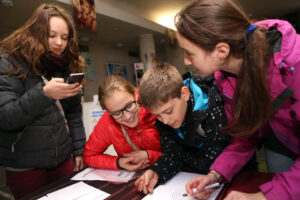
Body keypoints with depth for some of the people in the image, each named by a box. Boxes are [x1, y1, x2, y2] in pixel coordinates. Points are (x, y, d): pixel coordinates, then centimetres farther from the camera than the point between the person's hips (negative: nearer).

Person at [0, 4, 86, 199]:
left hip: (62, 158, 4)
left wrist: (79, 150, 1)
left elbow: (74, 114, 5)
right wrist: (44, 94, -32)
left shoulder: (68, 67, 4)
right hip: (24, 164, -4)